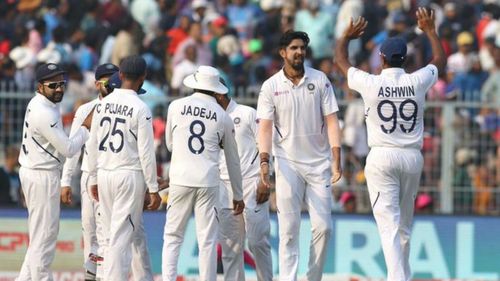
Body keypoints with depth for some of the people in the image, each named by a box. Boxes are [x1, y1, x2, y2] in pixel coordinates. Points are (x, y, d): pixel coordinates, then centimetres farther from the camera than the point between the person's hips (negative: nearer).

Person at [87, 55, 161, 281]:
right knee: (122, 236, -5)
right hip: (130, 176, -5)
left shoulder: (103, 104, 4)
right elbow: (146, 152, -12)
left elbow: (93, 145, 8)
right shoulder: (140, 108, -11)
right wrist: (153, 189, -7)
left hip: (104, 174, 5)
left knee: (109, 236, 12)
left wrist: (93, 179, 17)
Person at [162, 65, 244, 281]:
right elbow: (232, 160, 13)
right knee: (208, 240, 2)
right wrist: (238, 195, 21)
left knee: (172, 235, 5)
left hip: (180, 179, 0)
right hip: (208, 182, 0)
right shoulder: (223, 116, 5)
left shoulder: (176, 107, 3)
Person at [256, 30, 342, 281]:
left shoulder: (320, 80, 2)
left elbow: (331, 120, -1)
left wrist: (336, 158, -10)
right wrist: (264, 160, -19)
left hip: (319, 163, 2)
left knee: (323, 227, -1)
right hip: (288, 164, -2)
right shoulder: (271, 86, -1)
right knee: (289, 228, -5)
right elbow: (265, 126, -4)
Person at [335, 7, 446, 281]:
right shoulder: (417, 82, -2)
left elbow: (340, 60, 11)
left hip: (382, 157, -3)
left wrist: (346, 36, 29)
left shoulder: (370, 83, -8)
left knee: (389, 224, -10)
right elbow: (440, 59, 20)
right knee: (404, 225, 15)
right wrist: (430, 30, 32)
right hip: (413, 157, 3)